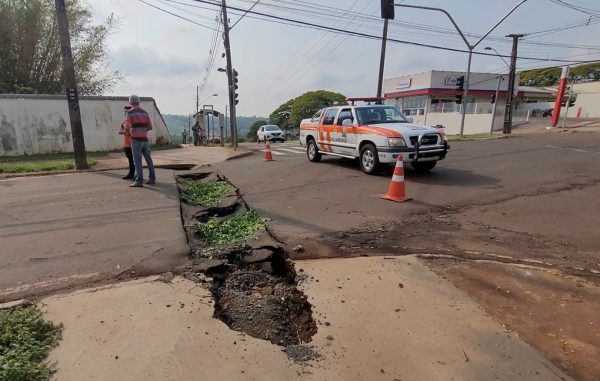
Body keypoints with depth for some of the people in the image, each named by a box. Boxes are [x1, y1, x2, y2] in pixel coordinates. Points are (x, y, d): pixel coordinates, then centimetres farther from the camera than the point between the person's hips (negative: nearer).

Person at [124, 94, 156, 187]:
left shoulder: (130, 112, -5)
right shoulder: (144, 112, 12)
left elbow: (127, 127, -11)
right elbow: (150, 127, 14)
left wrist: (129, 130, 13)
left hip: (136, 140, -5)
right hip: (145, 139, 6)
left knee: (137, 161, -7)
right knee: (148, 160, 12)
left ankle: (139, 181, -11)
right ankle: (152, 178, 16)